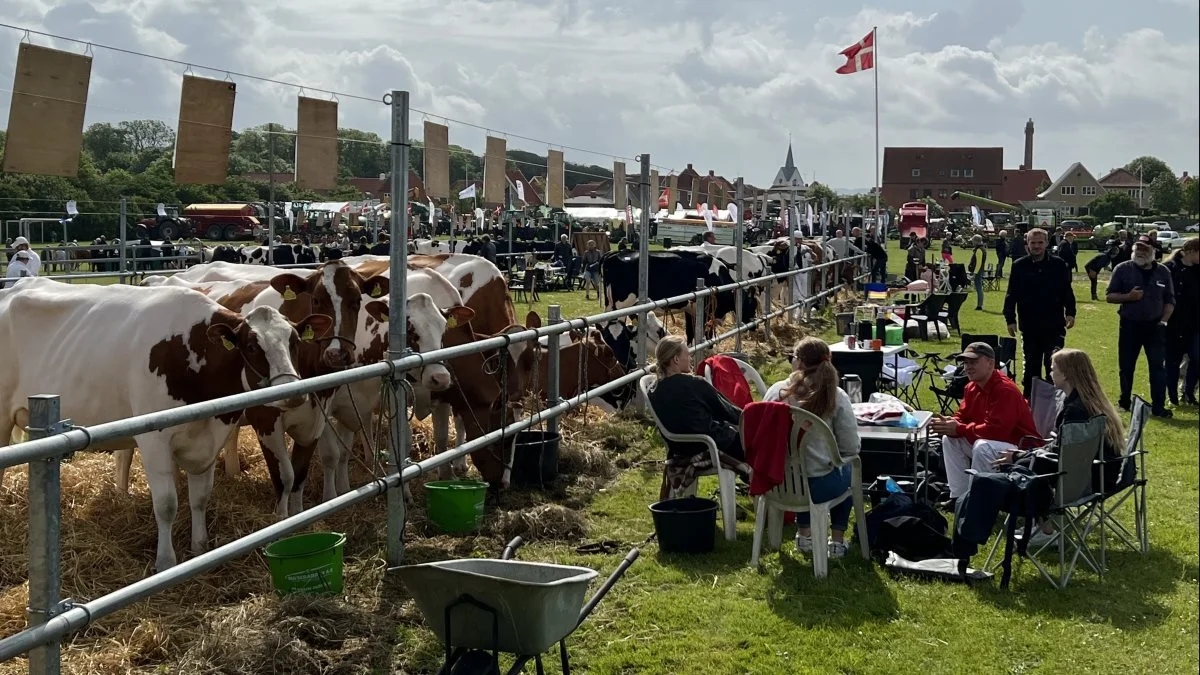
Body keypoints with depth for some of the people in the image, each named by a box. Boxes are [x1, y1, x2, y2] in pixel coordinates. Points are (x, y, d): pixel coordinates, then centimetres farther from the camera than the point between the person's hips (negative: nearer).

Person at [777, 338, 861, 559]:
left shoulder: (778, 392, -7)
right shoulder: (836, 396, -11)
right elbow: (851, 447, -8)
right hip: (821, 486, -2)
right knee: (849, 471, 32)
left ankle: (803, 534, 39)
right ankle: (837, 540, 32)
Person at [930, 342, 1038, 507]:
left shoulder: (1006, 390, -25)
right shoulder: (972, 387, 4)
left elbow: (996, 430, -31)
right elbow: (962, 417, 8)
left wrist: (959, 429, -25)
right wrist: (947, 424, -17)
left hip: (1021, 448, -10)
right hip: (989, 443, 10)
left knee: (982, 447, -34)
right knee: (949, 440, 2)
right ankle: (958, 496, 4)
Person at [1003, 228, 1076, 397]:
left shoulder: (1058, 264, 3)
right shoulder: (1019, 266, 2)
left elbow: (1067, 292, 7)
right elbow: (1011, 295, 3)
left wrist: (1070, 313, -4)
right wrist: (1010, 319, -2)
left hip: (1054, 326, -1)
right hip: (1029, 326, 1)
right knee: (1031, 366, 10)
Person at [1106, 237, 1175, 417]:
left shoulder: (1162, 272, 4)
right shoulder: (1123, 269, -2)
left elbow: (1170, 300, 9)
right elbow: (1109, 296, -1)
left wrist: (1163, 320, -4)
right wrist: (1128, 296, -19)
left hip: (1155, 326, 1)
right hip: (1130, 325, -1)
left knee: (1157, 366, -1)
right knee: (1126, 366, 8)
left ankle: (1158, 407, 3)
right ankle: (1125, 401, 23)